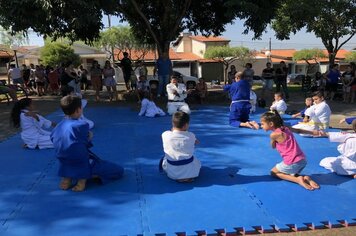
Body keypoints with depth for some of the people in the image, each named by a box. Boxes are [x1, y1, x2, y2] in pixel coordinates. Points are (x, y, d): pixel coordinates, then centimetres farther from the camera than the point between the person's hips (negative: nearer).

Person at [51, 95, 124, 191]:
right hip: (84, 165, -7)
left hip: (65, 167, 7)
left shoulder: (57, 127, 0)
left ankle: (68, 177, 11)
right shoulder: (81, 125, -20)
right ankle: (84, 177, -9)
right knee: (119, 170, 5)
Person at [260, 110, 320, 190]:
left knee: (273, 172, 14)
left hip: (292, 163, -8)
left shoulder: (274, 134, -11)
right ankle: (305, 178, 2)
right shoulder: (285, 128, 9)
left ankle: (298, 179, -5)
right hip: (303, 160, 8)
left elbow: (273, 147, 8)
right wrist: (313, 132, 36)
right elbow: (299, 130, 24)